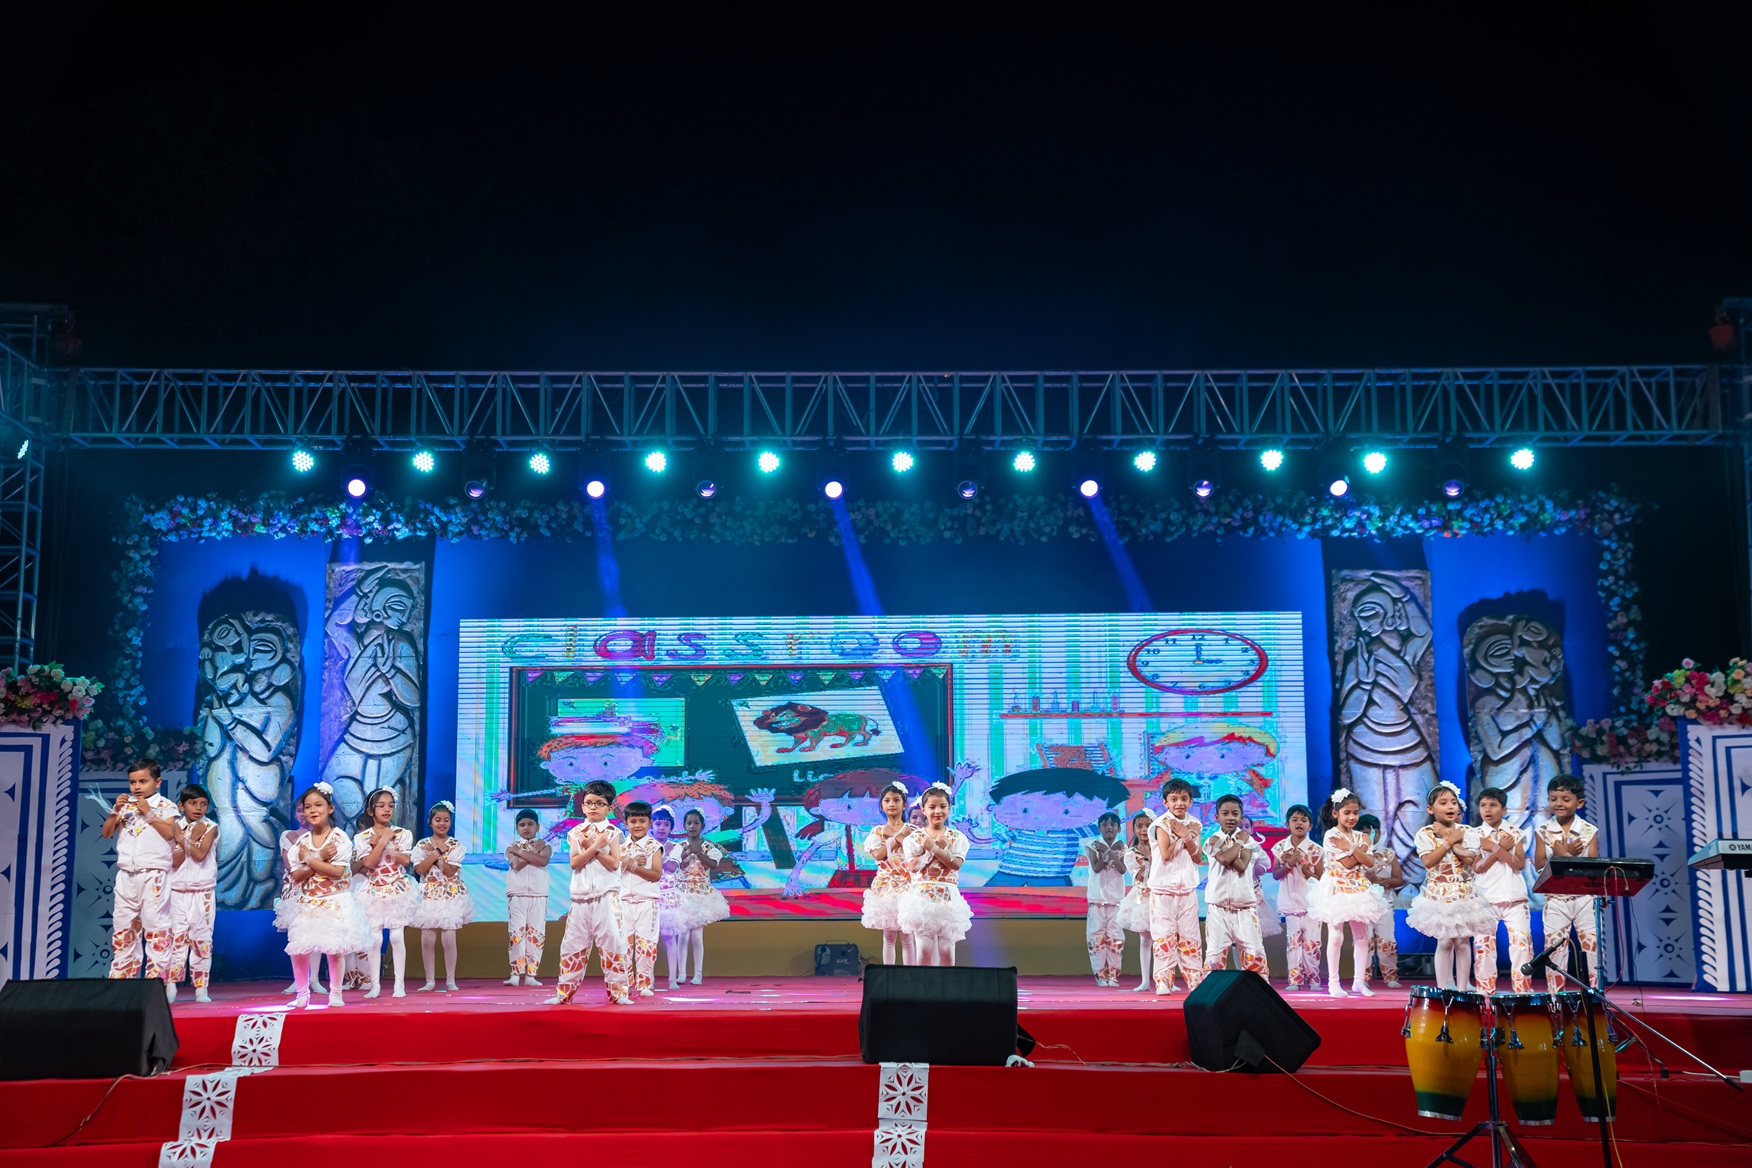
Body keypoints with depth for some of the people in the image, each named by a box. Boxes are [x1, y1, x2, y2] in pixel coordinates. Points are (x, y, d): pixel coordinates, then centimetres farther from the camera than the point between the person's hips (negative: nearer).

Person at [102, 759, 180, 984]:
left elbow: (170, 833, -14)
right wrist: (116, 811, -5)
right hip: (126, 875, 5)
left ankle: (157, 978, -5)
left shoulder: (164, 806, 0)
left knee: (155, 925, -6)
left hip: (154, 875, -5)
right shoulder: (125, 806, 13)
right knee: (124, 928, 8)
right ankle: (120, 977, 14)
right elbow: (107, 833, 10)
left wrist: (148, 812, -15)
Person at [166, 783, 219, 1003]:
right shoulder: (175, 827, 3)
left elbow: (200, 855, -14)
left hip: (203, 892, -1)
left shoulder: (210, 827, 0)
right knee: (176, 937, -2)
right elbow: (175, 861, -7)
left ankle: (201, 987, 3)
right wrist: (192, 838, -13)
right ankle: (171, 985, 3)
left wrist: (183, 839, -13)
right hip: (178, 891, 1)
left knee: (202, 939, 0)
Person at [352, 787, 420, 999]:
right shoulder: (362, 837, 0)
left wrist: (381, 843, -11)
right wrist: (384, 840, -14)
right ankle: (374, 985, 4)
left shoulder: (402, 834, 3)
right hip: (374, 891, 0)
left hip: (398, 890, 0)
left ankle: (400, 984, 4)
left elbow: (405, 860, -10)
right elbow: (368, 862, -13)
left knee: (397, 937, -1)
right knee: (374, 939, -2)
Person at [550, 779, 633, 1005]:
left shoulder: (612, 832, 2)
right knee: (572, 944, 6)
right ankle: (564, 992, 15)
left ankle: (617, 992, 0)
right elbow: (575, 862, -5)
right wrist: (595, 846, -14)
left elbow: (614, 863, -9)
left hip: (606, 897, -2)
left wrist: (589, 847, -11)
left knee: (613, 942, -6)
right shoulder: (575, 833, 8)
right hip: (581, 897, 2)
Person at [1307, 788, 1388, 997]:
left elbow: (1369, 862, -6)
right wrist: (1362, 849, -10)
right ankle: (1333, 982, 2)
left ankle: (1359, 980, 14)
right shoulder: (1331, 836, -10)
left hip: (1358, 888, 6)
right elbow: (1347, 863, -15)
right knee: (1336, 936, -4)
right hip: (1337, 889, -6)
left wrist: (1351, 847, -14)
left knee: (1362, 936, 6)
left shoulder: (1360, 837, 8)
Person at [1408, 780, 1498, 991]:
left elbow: (1470, 859, -12)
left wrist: (1447, 837, -12)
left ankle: (1462, 987, 9)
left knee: (1463, 941, 3)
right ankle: (1443, 987, 6)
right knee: (1444, 942, 0)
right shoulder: (1425, 833, -2)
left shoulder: (1467, 832, 1)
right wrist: (1450, 840, -14)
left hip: (1464, 892, 1)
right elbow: (1428, 861, -15)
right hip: (1439, 893, -1)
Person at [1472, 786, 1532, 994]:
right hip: (1486, 897, 0)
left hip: (1514, 897, 0)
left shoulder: (1514, 832, 6)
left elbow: (1520, 864, -6)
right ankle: (1485, 991, 6)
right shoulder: (1476, 835, 4)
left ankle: (1523, 990, -1)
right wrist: (1502, 848, -12)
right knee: (1483, 944, -1)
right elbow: (1477, 868, -6)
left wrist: (1494, 847, -14)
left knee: (1522, 941, -7)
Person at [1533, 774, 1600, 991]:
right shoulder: (1543, 831, 2)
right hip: (1555, 898, 0)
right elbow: (1539, 866, -4)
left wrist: (1564, 855, -17)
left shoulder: (1589, 831, 1)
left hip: (1585, 897, 0)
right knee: (1555, 948, 3)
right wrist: (1566, 853, -15)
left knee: (1592, 946, -1)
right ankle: (1554, 996, 8)